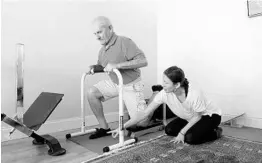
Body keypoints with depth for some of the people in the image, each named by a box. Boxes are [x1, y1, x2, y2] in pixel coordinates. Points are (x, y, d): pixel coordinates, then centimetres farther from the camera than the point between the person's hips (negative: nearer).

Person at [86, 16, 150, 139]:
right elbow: (101, 66, 18)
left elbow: (143, 61, -32)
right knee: (91, 93, -10)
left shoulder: (124, 42, -23)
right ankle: (104, 128, 3)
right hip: (114, 82, 7)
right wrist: (93, 67, -6)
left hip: (131, 85, -6)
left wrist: (117, 65, -37)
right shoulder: (103, 50, 0)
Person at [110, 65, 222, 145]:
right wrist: (123, 127, -28)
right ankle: (195, 129, 9)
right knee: (169, 130, -9)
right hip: (190, 118, 5)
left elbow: (197, 116, -20)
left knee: (190, 138, -26)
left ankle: (215, 132, 1)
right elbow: (145, 113, -25)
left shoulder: (194, 95, -40)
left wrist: (182, 132, -22)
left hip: (210, 115, -5)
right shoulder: (165, 94, -27)